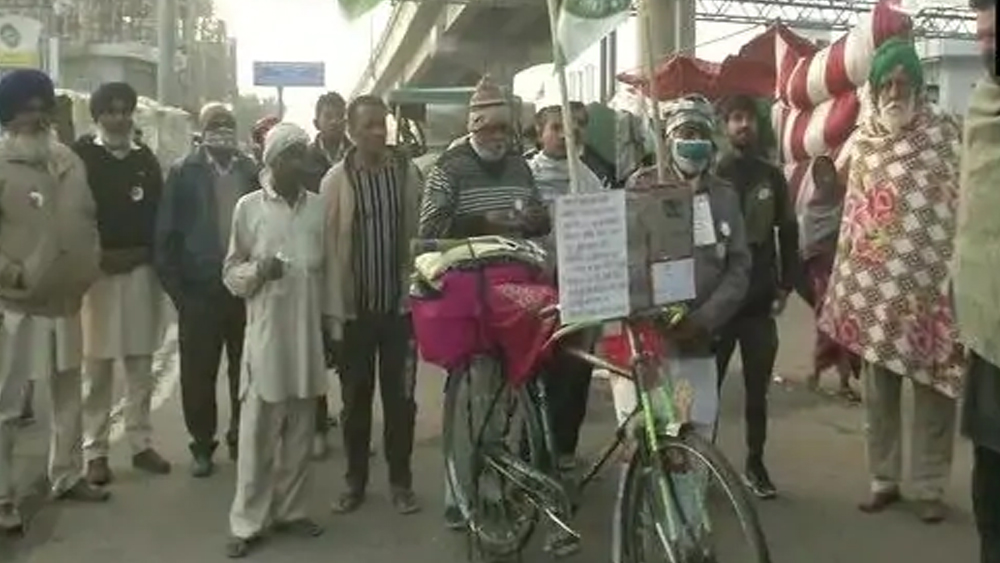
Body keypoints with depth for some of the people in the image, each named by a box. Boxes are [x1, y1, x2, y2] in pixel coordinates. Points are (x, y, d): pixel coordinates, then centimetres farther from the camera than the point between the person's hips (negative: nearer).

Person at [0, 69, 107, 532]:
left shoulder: (69, 162, 6)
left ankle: (67, 476, 34)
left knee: (68, 395, 18)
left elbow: (87, 220, 15)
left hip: (66, 302, 6)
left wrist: (88, 266, 3)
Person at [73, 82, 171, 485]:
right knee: (97, 368, 0)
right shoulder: (80, 157, 0)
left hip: (140, 271, 3)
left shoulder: (146, 160, 11)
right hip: (96, 271, -3)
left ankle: (141, 444, 16)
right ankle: (95, 452, 8)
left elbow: (159, 214, 11)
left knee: (140, 366, 8)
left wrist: (143, 252, 0)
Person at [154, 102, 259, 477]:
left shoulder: (252, 171, 5)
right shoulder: (183, 172, 1)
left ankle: (241, 438, 26)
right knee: (198, 375, 4)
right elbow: (165, 234, -1)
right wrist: (176, 288, -6)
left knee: (245, 372, 8)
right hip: (199, 291, -1)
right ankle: (202, 445, 20)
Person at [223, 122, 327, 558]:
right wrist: (257, 270, -17)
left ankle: (291, 509, 25)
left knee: (300, 429, 11)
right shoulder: (249, 207, -1)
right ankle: (248, 521, 13)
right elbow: (231, 273, 4)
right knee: (258, 430, 1)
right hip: (266, 332, -2)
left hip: (308, 332, 3)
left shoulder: (319, 206, 5)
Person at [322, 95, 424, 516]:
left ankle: (401, 481, 22)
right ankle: (355, 481, 25)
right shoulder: (336, 180, -4)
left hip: (400, 304, 1)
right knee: (355, 400, 11)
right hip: (354, 308, -1)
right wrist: (333, 311, -8)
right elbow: (329, 249, -5)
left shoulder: (407, 173, 1)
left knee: (400, 398, 9)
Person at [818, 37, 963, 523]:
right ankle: (884, 480, 24)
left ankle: (931, 487, 17)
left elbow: (962, 210, -2)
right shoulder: (864, 141, 8)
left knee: (933, 388, 4)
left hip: (928, 284, -3)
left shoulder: (944, 136, 0)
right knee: (877, 391, 10)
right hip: (874, 287, 3)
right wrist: (842, 286, 12)